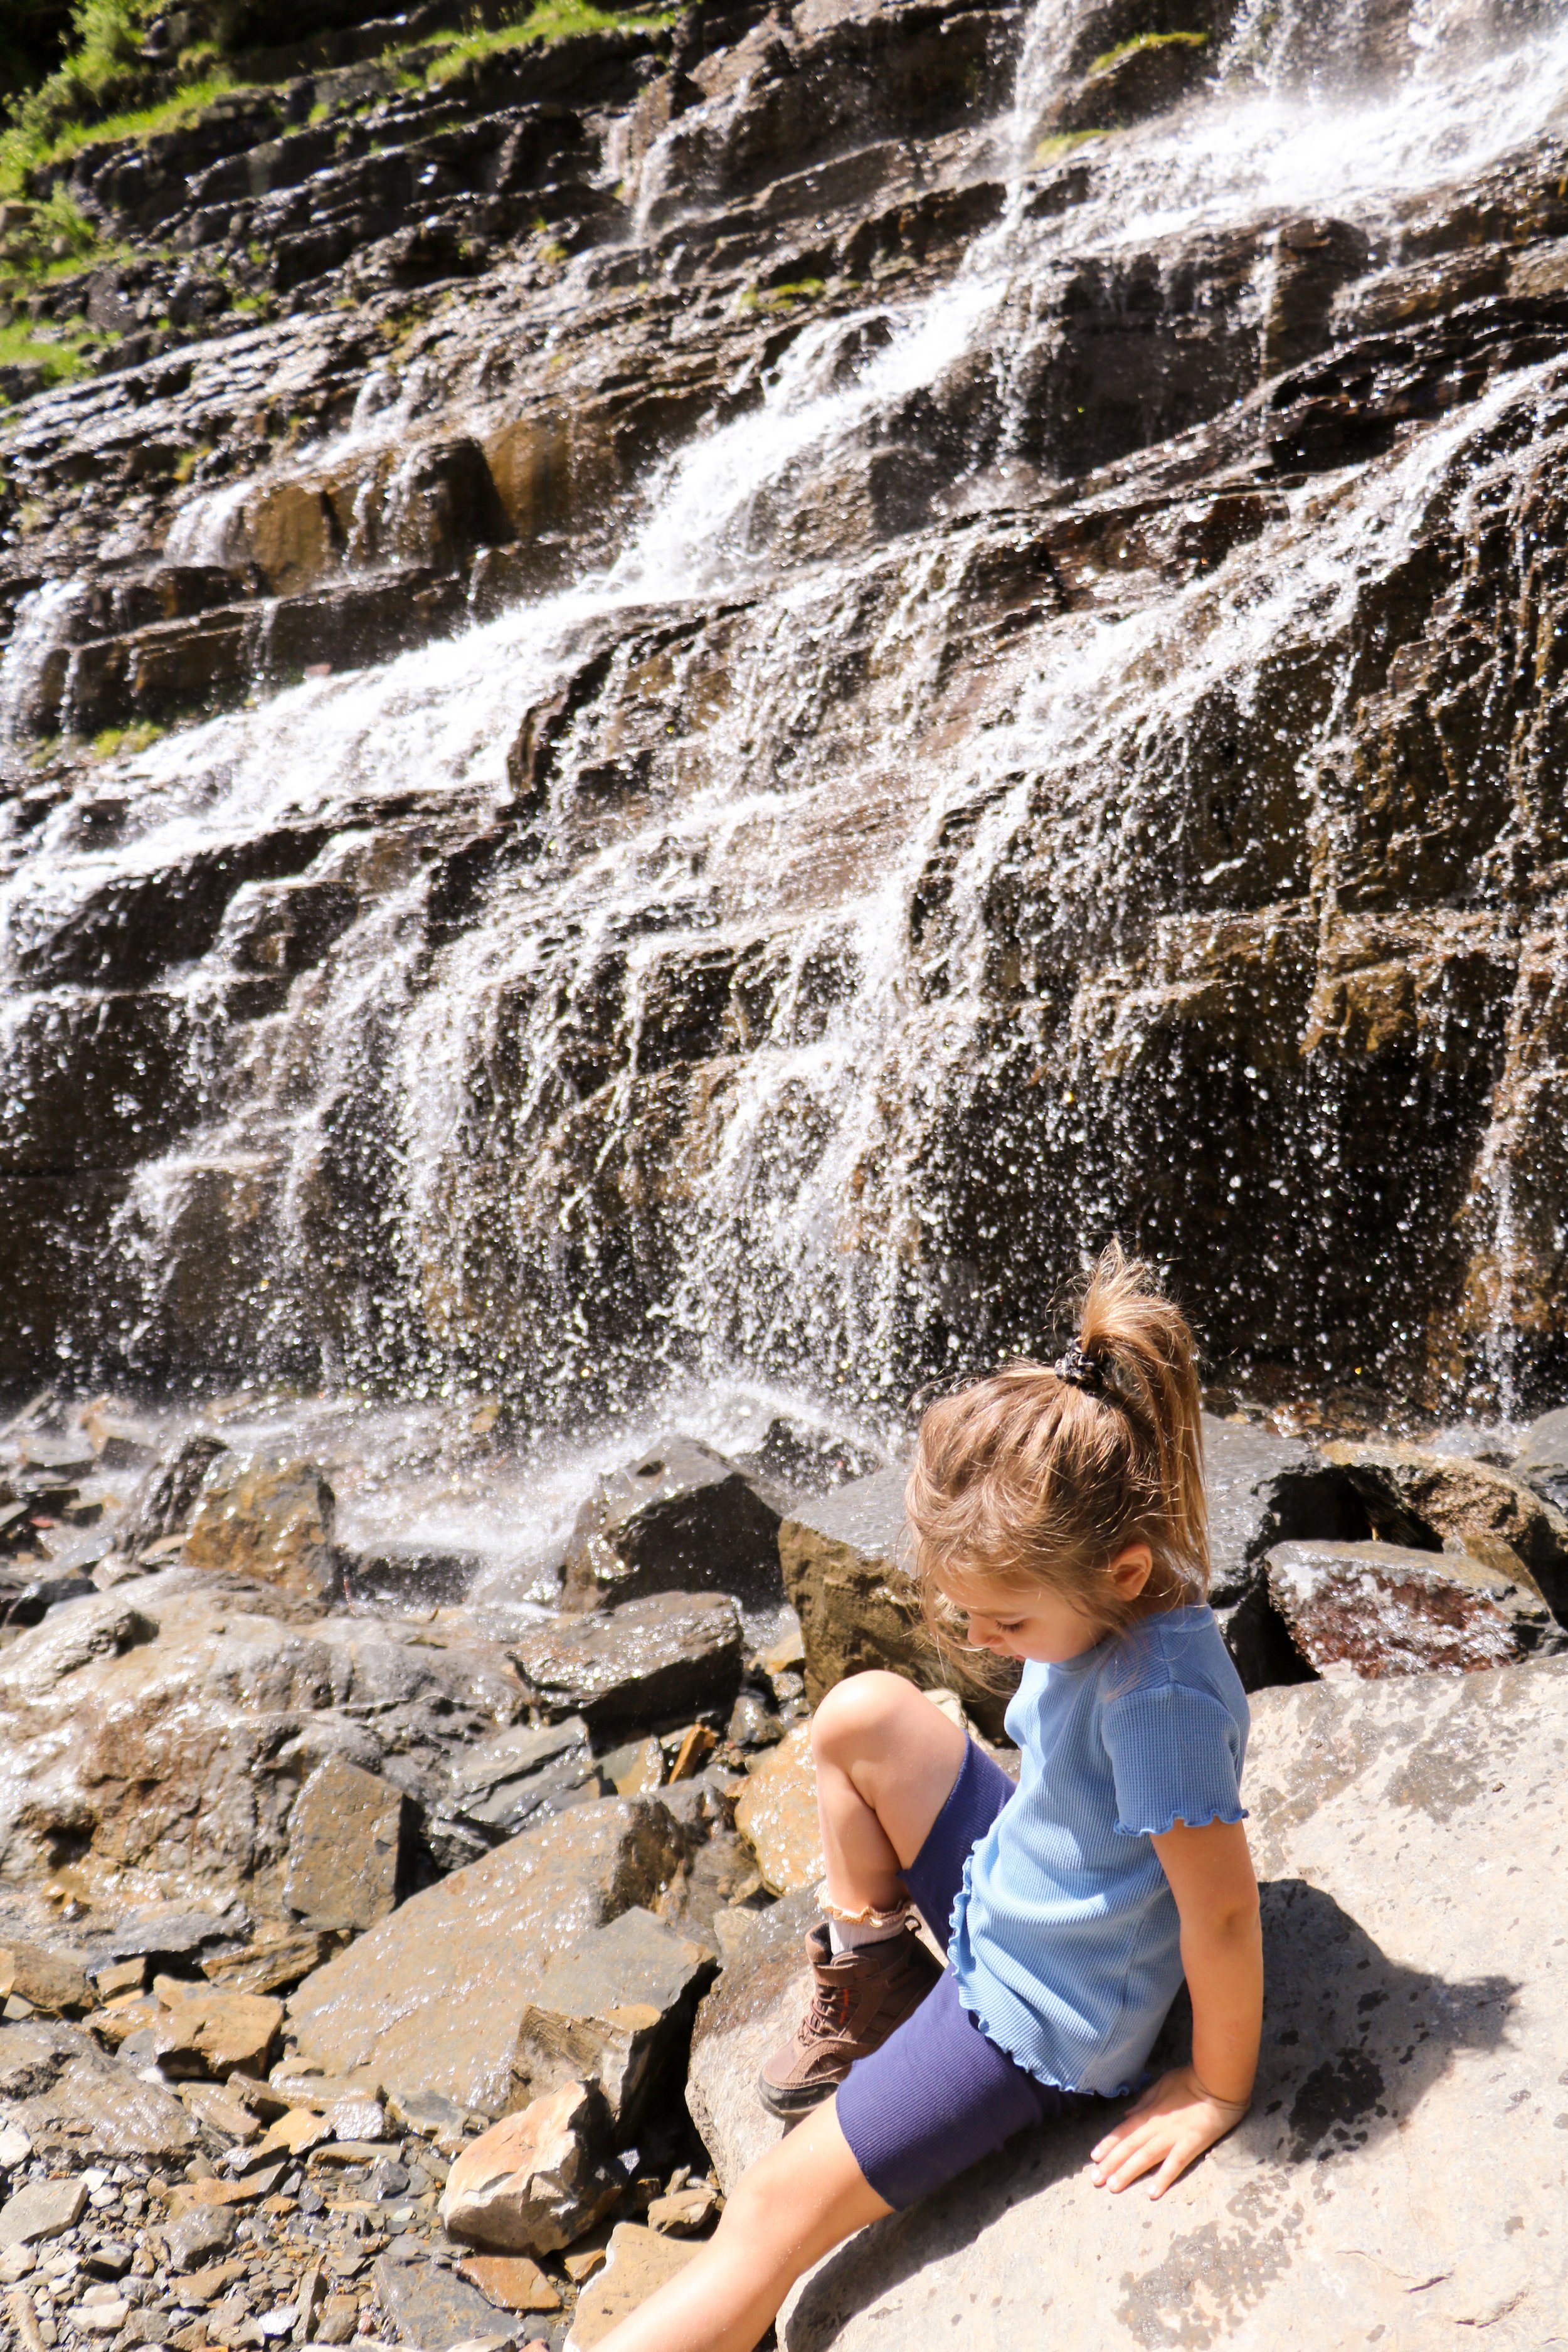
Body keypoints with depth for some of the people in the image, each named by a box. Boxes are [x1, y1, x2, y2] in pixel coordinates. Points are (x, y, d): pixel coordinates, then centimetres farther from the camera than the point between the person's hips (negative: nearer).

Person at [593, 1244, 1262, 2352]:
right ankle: (872, 1972, 16)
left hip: (1039, 2021, -8)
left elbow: (1223, 1912, -28)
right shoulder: (1096, 1596, -11)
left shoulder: (1160, 1697, -36)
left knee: (774, 2211, -7)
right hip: (1003, 1891, 8)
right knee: (864, 1713, -1)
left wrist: (1217, 2091, -16)